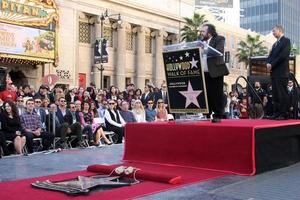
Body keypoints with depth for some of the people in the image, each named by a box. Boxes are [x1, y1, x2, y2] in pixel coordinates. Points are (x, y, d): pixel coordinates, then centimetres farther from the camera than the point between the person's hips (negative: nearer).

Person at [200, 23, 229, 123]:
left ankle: (217, 116, 5)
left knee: (217, 95, -1)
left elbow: (219, 51, -16)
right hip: (204, 73, 5)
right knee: (206, 95, 8)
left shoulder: (219, 39, 0)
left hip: (215, 72, -5)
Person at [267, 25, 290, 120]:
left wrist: (272, 64, -13)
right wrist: (268, 63, -3)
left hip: (282, 72, -8)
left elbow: (283, 55, -13)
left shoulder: (286, 41, -1)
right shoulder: (275, 44, 25)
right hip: (274, 72, 8)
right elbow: (270, 56, 19)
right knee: (275, 94, 6)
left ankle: (284, 114, -6)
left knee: (282, 93, -8)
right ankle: (276, 113, 9)